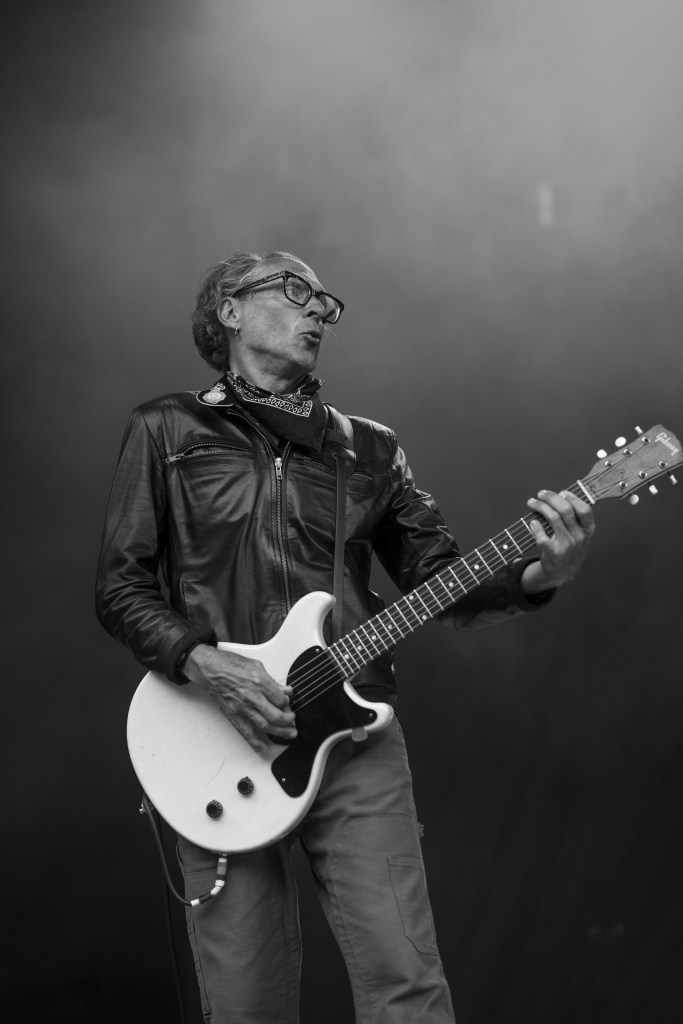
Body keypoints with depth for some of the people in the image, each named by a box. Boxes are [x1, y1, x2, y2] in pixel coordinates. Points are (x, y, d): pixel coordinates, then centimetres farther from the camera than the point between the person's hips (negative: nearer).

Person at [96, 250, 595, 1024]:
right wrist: (206, 666, -14)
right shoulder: (167, 431, 7)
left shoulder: (369, 448, 14)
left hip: (353, 736, 2)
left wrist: (537, 575, -9)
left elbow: (439, 578, 10)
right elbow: (121, 585, 3)